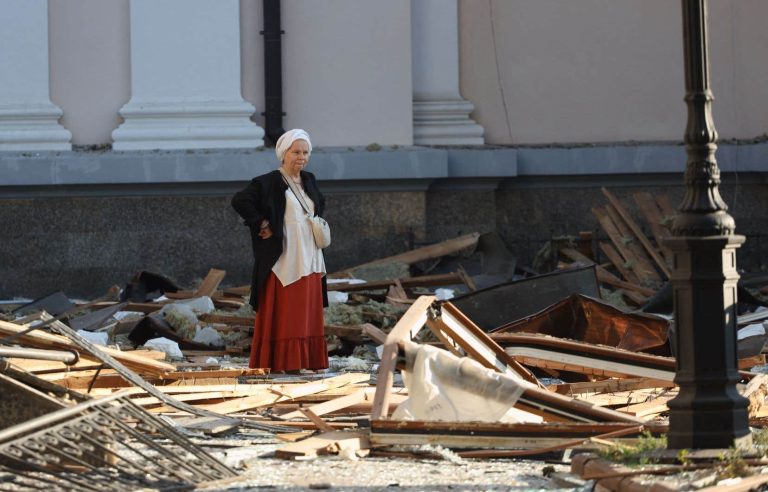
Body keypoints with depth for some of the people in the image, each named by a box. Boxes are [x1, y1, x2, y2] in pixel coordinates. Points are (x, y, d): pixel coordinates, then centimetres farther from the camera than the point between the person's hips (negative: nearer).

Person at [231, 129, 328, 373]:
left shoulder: (308, 181, 12)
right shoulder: (268, 183, -10)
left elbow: (320, 203, 33)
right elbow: (239, 200, -20)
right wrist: (261, 225, -17)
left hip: (308, 258, 7)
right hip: (283, 259, -7)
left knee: (308, 313, 9)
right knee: (283, 313, -6)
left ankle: (307, 359, 13)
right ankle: (282, 360, -4)